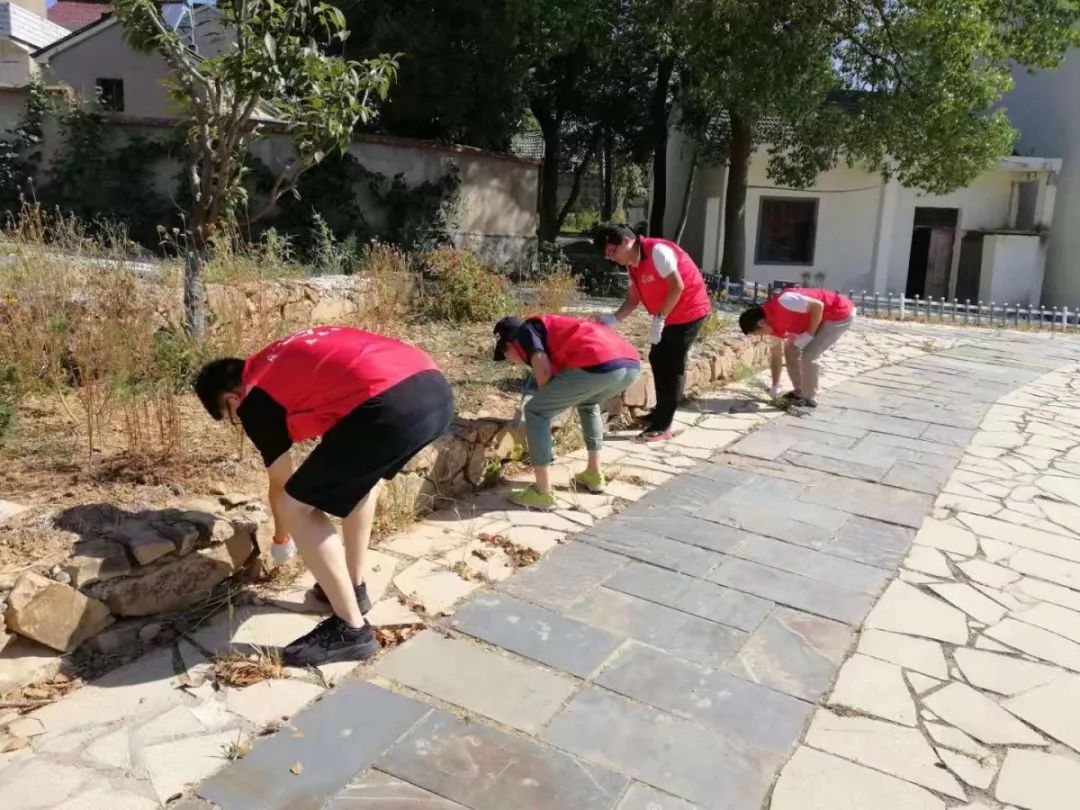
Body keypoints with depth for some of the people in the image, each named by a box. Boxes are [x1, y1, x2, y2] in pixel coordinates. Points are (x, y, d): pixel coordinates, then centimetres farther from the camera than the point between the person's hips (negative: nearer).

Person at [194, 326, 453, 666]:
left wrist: (281, 535, 46)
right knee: (361, 471, 33)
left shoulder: (254, 401, 13)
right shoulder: (290, 356, 33)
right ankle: (353, 586, 42)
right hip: (435, 388, 9)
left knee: (299, 508, 8)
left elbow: (281, 485, 25)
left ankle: (351, 629, 14)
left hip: (391, 406, -9)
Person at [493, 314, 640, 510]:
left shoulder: (525, 330, 15)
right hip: (631, 364, 9)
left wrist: (545, 397, 18)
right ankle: (594, 475, 37)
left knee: (536, 412, 9)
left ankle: (543, 493, 10)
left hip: (599, 365, -8)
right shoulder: (551, 328, 39)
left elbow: (543, 369, 0)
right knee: (588, 404, 39)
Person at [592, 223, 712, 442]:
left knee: (671, 366, -7)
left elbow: (677, 287, -25)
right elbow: (632, 300, 4)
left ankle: (663, 426, -2)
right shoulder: (632, 264, 4)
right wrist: (614, 318, -12)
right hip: (668, 316, 9)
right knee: (658, 360, 14)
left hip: (689, 312, -9)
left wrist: (659, 319, -24)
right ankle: (660, 413, 28)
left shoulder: (657, 251, -23)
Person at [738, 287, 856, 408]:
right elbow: (775, 355, 9)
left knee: (809, 355, -14)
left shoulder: (783, 303, -29)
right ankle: (800, 392, 20)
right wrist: (775, 386, 12)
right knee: (791, 349, 10)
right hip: (821, 316, 9)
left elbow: (818, 306, -28)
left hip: (840, 313, -9)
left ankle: (809, 398, 1)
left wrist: (808, 335, -21)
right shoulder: (775, 324, 0)